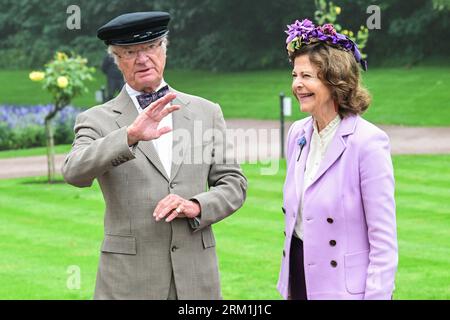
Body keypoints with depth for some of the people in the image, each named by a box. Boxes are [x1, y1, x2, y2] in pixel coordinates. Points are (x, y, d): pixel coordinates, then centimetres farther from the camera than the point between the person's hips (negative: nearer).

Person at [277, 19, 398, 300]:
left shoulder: (368, 142, -14)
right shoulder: (298, 134, 7)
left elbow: (384, 238, -14)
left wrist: (377, 294, -17)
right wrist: (288, 284, 16)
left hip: (344, 288, -6)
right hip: (299, 281, 7)